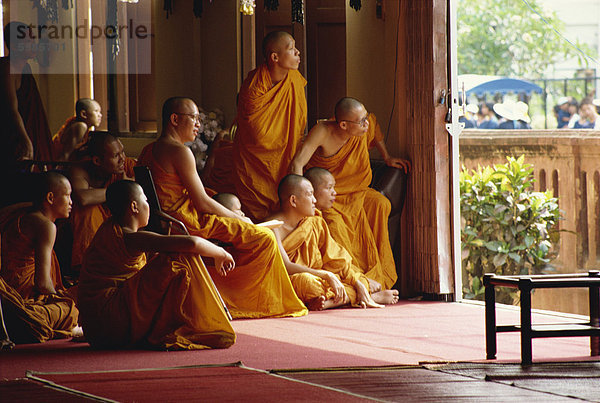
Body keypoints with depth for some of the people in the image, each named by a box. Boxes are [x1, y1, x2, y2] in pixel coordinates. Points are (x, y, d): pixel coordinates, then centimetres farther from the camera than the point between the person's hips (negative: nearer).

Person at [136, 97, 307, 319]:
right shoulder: (179, 152, -17)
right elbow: (203, 203, -17)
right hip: (188, 222, -11)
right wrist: (238, 218, -1)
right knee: (264, 237, -10)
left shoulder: (149, 150, 13)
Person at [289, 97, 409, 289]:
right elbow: (297, 165, -33)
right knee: (334, 222, -34)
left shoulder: (366, 125, -10)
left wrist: (387, 157, 20)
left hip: (351, 190, 6)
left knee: (380, 204, -19)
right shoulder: (322, 132, -26)